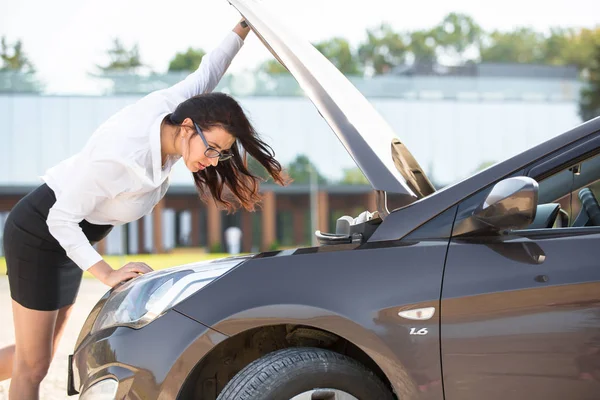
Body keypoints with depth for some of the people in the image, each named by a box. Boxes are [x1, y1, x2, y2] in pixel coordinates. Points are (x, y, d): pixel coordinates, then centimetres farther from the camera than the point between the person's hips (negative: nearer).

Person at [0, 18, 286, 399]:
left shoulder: (171, 105, -15)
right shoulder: (120, 157, -36)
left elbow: (208, 71, 6)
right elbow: (61, 218, -27)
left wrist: (243, 27, 11)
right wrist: (108, 274, -28)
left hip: (69, 237, 9)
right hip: (38, 234, -8)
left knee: (42, 356, 17)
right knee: (32, 367, 0)